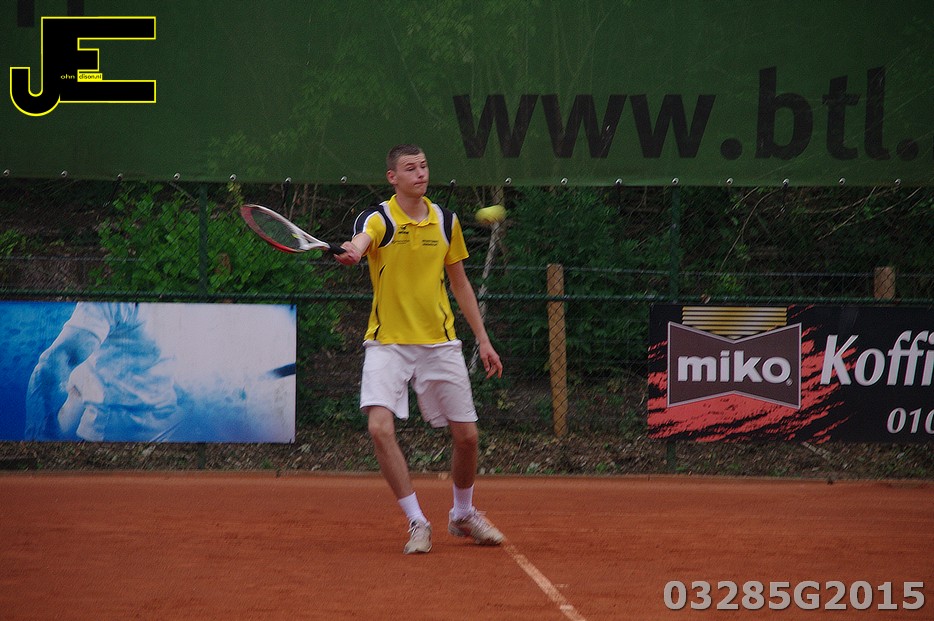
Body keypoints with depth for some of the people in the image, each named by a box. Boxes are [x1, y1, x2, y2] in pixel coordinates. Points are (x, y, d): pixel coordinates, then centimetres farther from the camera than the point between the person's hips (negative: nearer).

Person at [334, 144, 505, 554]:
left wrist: (483, 340, 14)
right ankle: (417, 522, -8)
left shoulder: (446, 221, 6)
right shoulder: (378, 219, -8)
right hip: (388, 343, -3)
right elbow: (360, 241, -33)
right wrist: (350, 253, -57)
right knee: (380, 427, -21)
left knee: (466, 435, 4)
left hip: (440, 343, 3)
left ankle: (463, 514, 31)